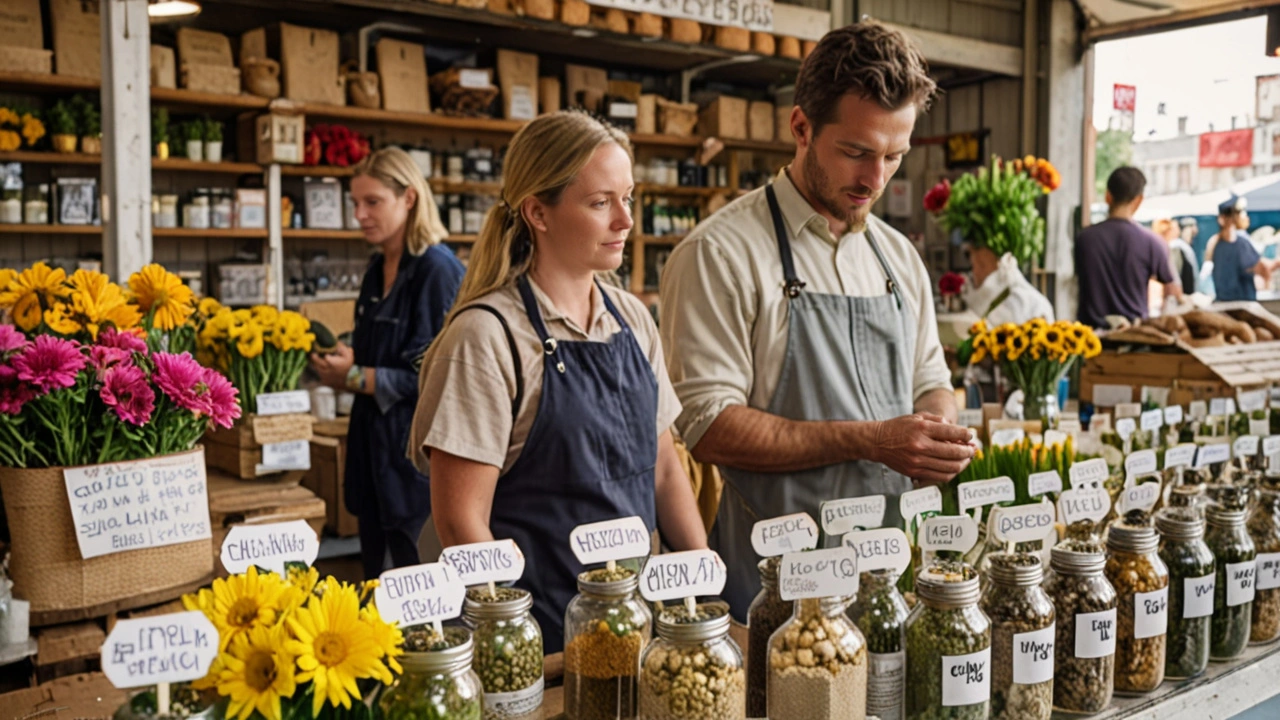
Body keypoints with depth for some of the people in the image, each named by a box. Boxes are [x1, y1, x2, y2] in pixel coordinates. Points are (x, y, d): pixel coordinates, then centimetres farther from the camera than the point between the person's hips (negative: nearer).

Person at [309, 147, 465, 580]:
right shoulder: (378, 269, 13)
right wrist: (342, 366, 1)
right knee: (378, 588, 15)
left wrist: (356, 377, -16)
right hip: (374, 450, 9)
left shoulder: (438, 270, -14)